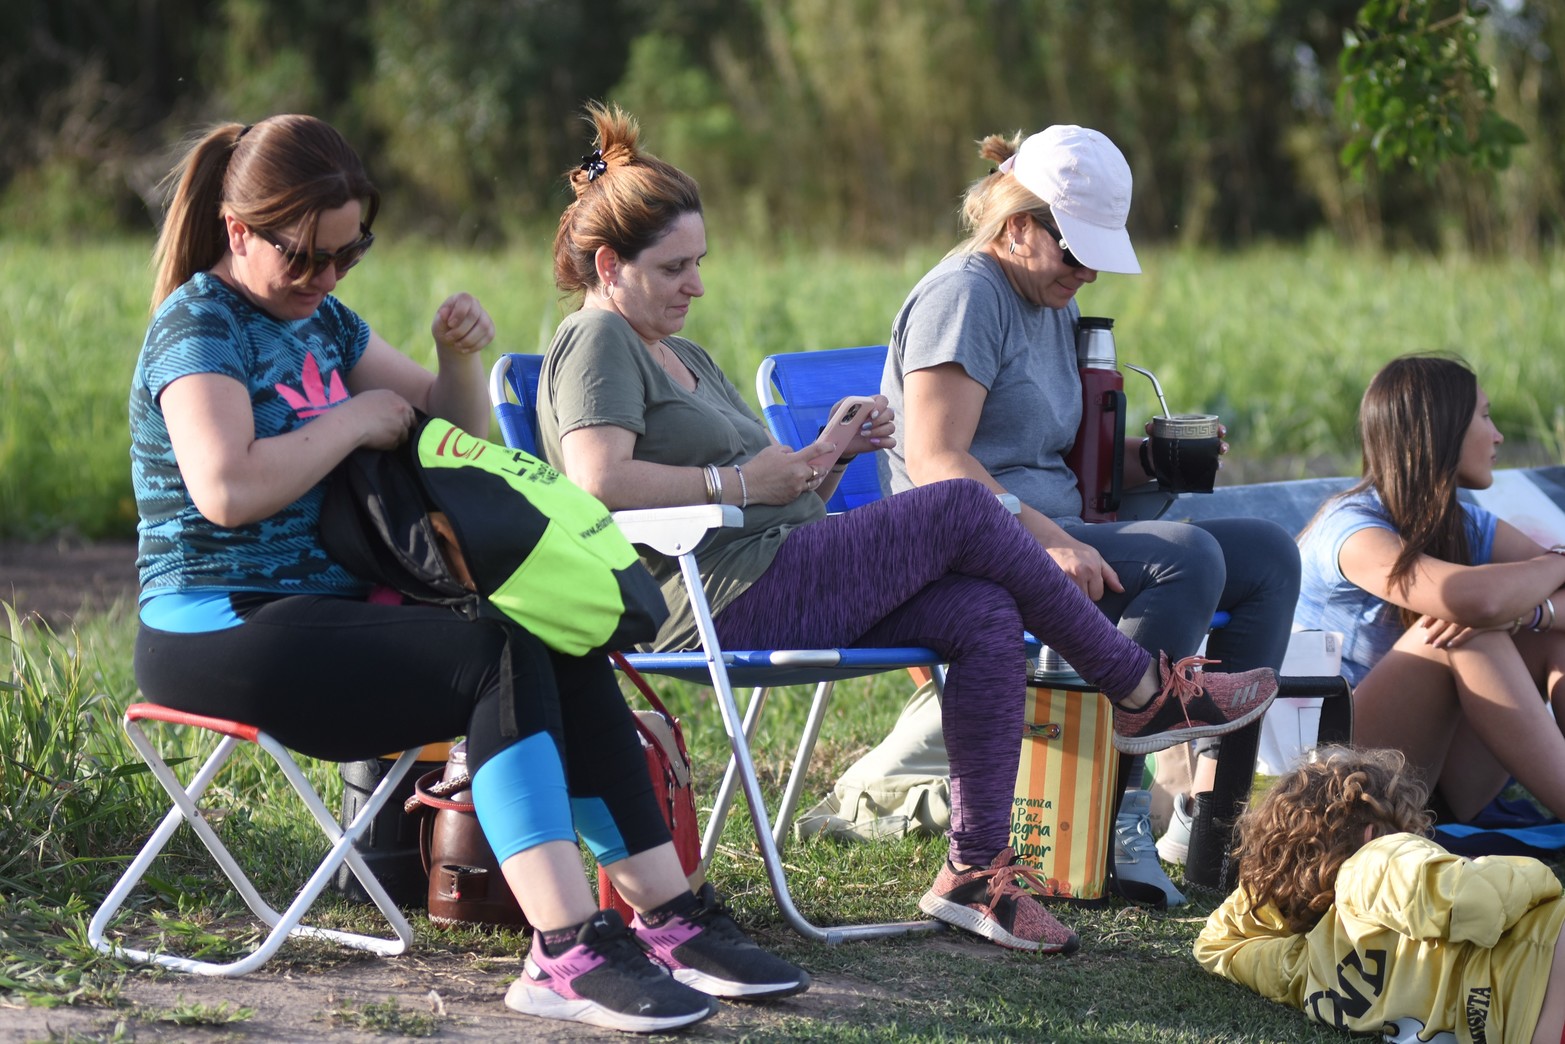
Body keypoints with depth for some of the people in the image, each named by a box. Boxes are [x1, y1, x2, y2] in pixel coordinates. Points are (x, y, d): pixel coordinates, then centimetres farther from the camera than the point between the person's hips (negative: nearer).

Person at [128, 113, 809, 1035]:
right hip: (221, 633, -8)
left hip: (325, 608, 8)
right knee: (500, 660, -27)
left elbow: (459, 431, 22)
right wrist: (355, 420, -14)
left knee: (566, 652, -12)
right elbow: (227, 490, -26)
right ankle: (568, 952, -35)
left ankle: (669, 916, -12)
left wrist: (460, 359, 0)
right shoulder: (199, 325, -9)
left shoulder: (323, 321, 16)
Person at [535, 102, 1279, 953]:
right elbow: (599, 480, -23)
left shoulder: (686, 360, 27)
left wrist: (832, 454, 6)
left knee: (987, 616, -11)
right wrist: (734, 483, -17)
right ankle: (1145, 691, 0)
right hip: (721, 602, -10)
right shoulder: (598, 343, -3)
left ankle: (976, 869, -13)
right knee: (963, 511, -12)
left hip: (772, 588, 10)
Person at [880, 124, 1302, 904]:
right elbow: (936, 464, -20)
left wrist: (1147, 458, 7)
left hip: (1054, 536, 10)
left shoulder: (1055, 305, 20)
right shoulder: (965, 295, -9)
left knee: (1268, 557, -1)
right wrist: (1049, 540, -30)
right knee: (1187, 558, -29)